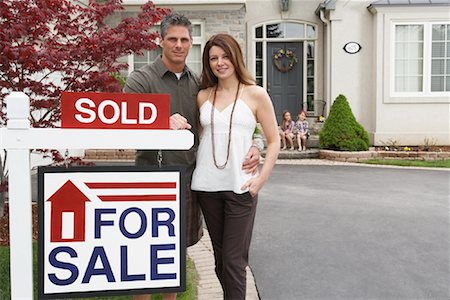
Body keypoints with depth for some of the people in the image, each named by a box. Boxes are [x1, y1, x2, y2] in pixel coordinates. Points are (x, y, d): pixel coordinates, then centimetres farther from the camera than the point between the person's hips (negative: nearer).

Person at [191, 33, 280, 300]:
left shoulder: (256, 94, 0)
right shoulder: (203, 96, 9)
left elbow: (274, 141, 1)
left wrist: (262, 178, -9)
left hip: (240, 186, -4)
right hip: (207, 185, 4)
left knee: (234, 260, -2)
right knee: (220, 256, 14)